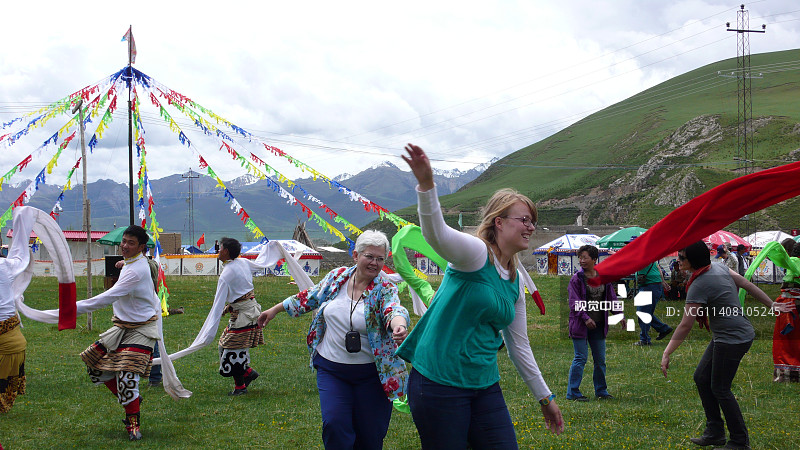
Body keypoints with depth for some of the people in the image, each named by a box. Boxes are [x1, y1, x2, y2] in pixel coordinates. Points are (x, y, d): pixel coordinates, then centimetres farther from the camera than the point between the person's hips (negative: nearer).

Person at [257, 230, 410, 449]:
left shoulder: (384, 289, -9)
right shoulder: (337, 277, 2)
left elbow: (393, 308, -30)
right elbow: (309, 298, 16)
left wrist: (398, 324, -54)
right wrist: (274, 310, 22)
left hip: (370, 374, -2)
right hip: (331, 369, 2)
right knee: (335, 425, -14)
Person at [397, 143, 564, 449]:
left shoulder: (515, 285, 13)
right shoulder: (476, 254, -10)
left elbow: (519, 346, 21)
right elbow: (436, 234, -31)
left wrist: (545, 398, 25)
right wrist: (426, 184, -48)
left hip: (485, 386, 8)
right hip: (439, 383, -7)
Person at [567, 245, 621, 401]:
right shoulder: (577, 278, -7)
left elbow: (611, 297, 14)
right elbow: (574, 302, -12)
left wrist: (619, 314, 4)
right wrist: (585, 318, -24)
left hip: (598, 325, 5)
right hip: (580, 324, -5)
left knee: (600, 359, 12)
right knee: (580, 358, -5)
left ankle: (601, 391, 24)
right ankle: (573, 392, 2)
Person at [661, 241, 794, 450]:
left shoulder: (699, 286, -21)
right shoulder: (718, 268, 4)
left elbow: (685, 326, -23)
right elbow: (746, 284, 12)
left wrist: (667, 353, -20)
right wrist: (771, 304, 22)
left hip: (732, 339, -10)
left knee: (720, 389, 0)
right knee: (701, 378, 13)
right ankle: (715, 433, 19)